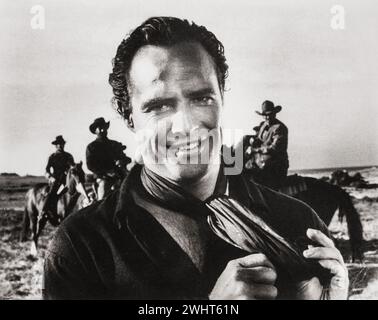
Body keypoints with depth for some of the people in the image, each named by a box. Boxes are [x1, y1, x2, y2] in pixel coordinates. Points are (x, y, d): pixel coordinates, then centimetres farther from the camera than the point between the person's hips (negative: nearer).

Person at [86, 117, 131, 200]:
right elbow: (90, 165, 2)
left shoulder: (115, 144, 23)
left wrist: (122, 161, -6)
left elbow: (125, 157, 21)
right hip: (104, 178, -3)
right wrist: (106, 172, -11)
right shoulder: (91, 147, 13)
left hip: (120, 176, 3)